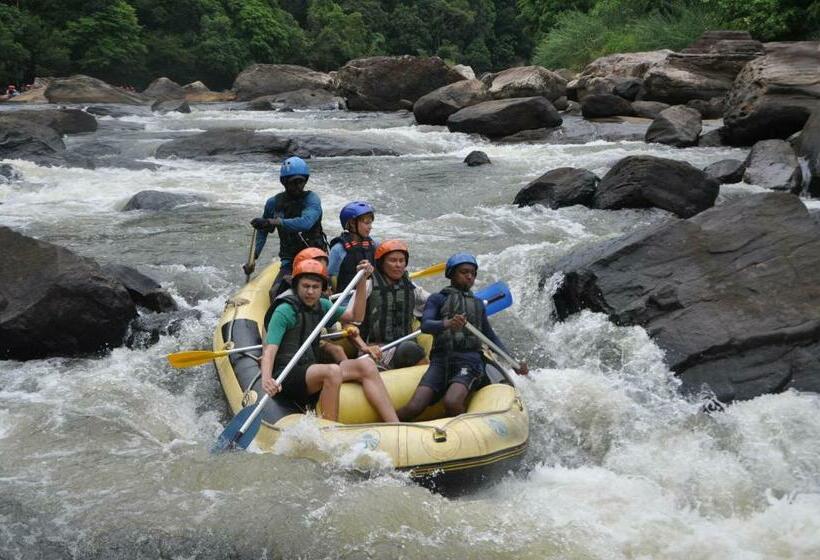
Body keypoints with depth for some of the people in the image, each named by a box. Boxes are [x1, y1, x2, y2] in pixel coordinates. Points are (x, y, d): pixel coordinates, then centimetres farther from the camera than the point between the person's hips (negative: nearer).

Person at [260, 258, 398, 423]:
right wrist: (266, 379, -38)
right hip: (287, 376, -8)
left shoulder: (321, 306, 15)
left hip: (310, 369, 8)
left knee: (366, 366, -9)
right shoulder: (285, 311, -9)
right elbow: (269, 350, -19)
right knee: (332, 371, -34)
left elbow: (355, 315, 18)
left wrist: (362, 281, 7)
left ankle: (397, 428, -16)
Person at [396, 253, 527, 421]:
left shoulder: (478, 304, 23)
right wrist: (447, 323, -29)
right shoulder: (437, 299, 11)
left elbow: (491, 337, 29)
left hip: (469, 362, 1)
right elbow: (425, 325, -7)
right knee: (413, 408, -20)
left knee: (452, 403, -30)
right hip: (440, 361, -1)